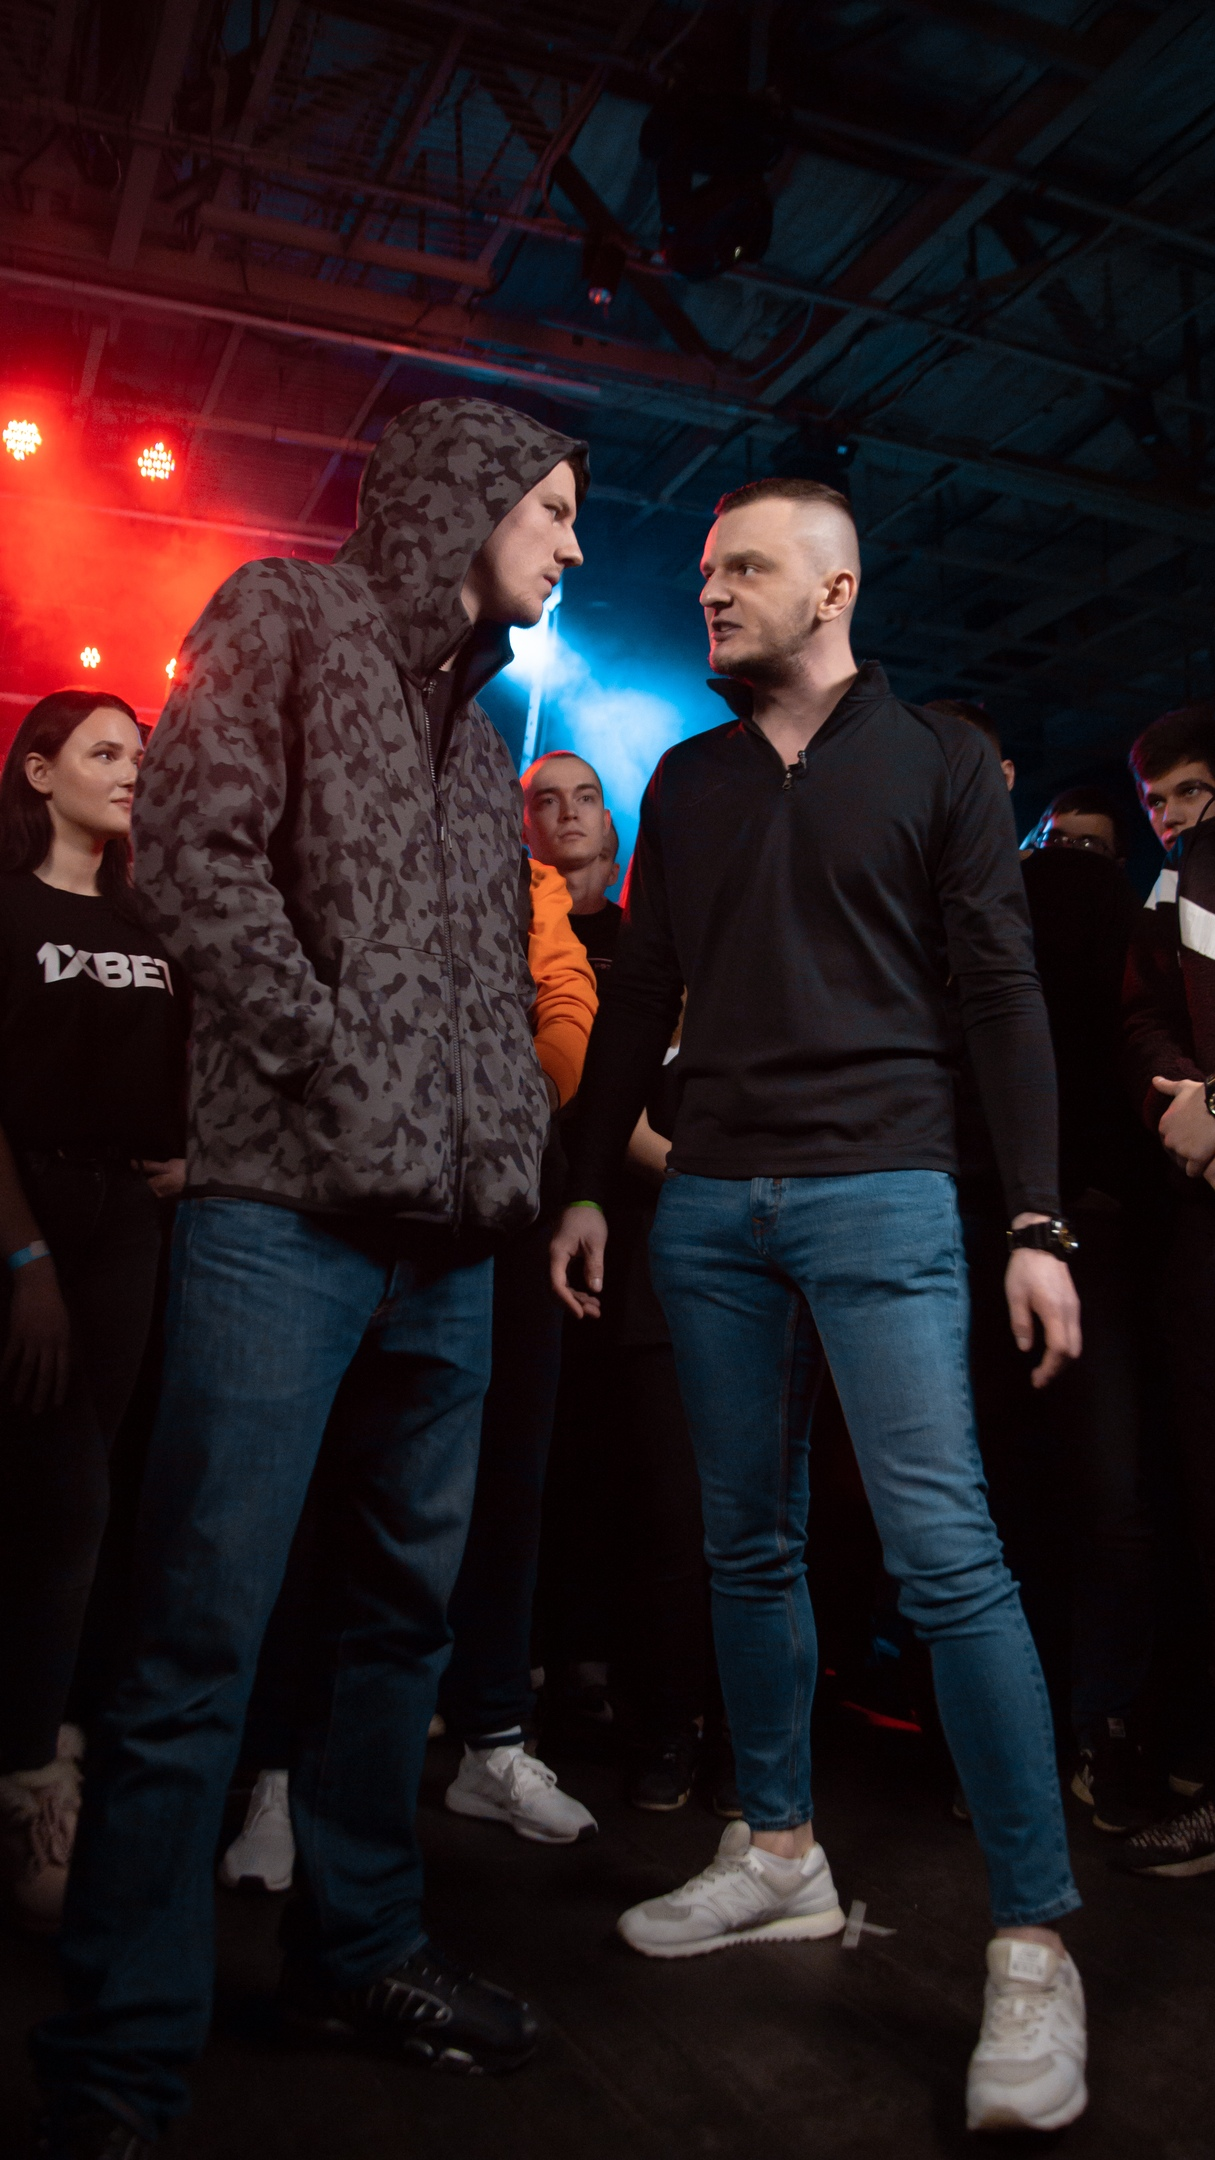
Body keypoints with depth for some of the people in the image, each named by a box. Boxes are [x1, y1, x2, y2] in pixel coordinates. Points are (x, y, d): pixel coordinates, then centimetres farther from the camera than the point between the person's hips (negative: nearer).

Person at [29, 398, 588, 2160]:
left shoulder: (479, 729, 25)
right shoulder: (289, 620, 4)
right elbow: (195, 855, -9)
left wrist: (515, 1144, 8)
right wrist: (347, 1083, -13)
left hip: (449, 1238, 8)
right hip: (288, 1213, -7)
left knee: (405, 1607, 14)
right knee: (201, 1647, -4)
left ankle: (357, 1953, 30)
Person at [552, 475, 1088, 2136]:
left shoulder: (938, 760, 5)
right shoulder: (686, 781, 16)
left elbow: (1001, 993, -1)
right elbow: (640, 996, 16)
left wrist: (1038, 1221, -8)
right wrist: (589, 1183, 11)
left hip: (880, 1190, -4)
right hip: (710, 1203, 5)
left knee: (944, 1547, -8)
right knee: (749, 1541, 10)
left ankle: (1034, 1944, 4)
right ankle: (780, 1855, 26)